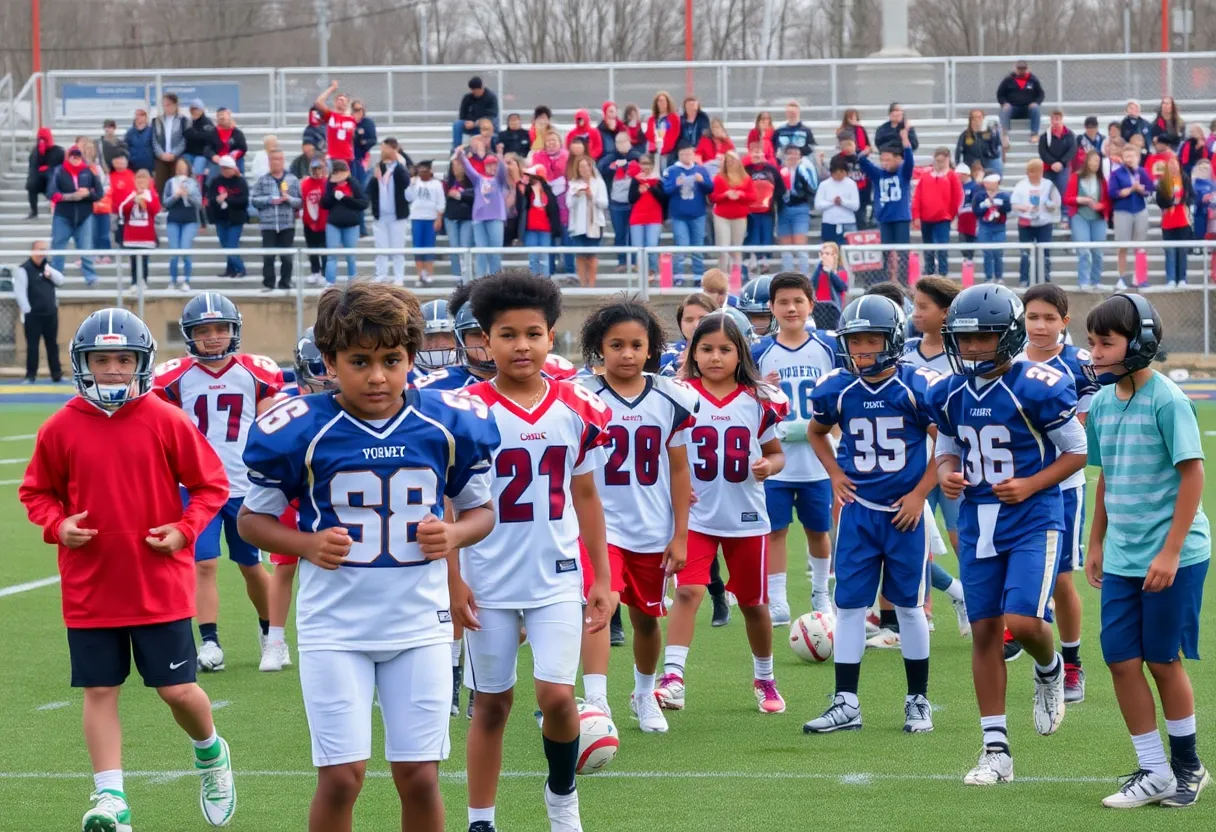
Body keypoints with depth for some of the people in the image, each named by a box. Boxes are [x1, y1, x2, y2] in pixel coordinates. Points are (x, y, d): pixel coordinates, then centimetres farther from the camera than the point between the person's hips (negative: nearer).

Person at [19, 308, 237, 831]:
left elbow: (210, 484, 3)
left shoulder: (167, 422, -5)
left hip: (160, 585, -1)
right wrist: (57, 524, -8)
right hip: (89, 587, 1)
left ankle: (210, 753, 33)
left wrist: (184, 529, -11)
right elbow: (36, 492, 10)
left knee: (177, 689, 2)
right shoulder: (61, 428, -2)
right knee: (100, 691, 2)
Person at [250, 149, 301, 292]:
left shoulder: (292, 179, 4)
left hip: (287, 224, 0)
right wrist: (269, 200, -11)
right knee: (268, 256, -2)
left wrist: (289, 199, -15)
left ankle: (285, 284, 12)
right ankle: (268, 284, 6)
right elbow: (253, 199, 1)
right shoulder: (262, 180, 4)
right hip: (268, 224, 0)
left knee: (287, 257, 3)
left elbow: (301, 201, 3)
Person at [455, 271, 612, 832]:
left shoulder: (578, 410, 1)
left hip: (558, 579, 1)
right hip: (488, 585, -1)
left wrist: (602, 578, 8)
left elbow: (586, 498, 9)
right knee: (491, 703, 7)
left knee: (557, 694, -10)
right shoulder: (466, 411, -7)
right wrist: (451, 581, -7)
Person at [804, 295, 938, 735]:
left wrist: (920, 493, -7)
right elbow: (816, 432, 19)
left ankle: (918, 700, 17)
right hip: (858, 510, 3)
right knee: (849, 604, 1)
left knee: (908, 605, 6)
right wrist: (835, 474, 6)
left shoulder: (917, 385, -12)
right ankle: (845, 704, 6)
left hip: (905, 511, -3)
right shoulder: (836, 389, -2)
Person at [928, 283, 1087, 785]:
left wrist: (1031, 485, -16)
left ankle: (1049, 671, 19)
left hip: (1033, 521, -5)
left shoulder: (1037, 388, -14)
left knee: (1022, 622, -19)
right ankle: (996, 751, 13)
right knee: (984, 631, 6)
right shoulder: (949, 394, 3)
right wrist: (946, 473, -4)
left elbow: (1077, 450, -5)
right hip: (977, 522, 5)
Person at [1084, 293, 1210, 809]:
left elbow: (1193, 475, -15)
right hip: (1122, 558, 6)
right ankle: (1154, 772, 12)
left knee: (1163, 661, 3)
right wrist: (1097, 544, 17)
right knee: (1121, 660, 2)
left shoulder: (1166, 401, -15)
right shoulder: (1102, 403, 5)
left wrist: (1170, 552, -17)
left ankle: (1187, 766, 21)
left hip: (1173, 557, -6)